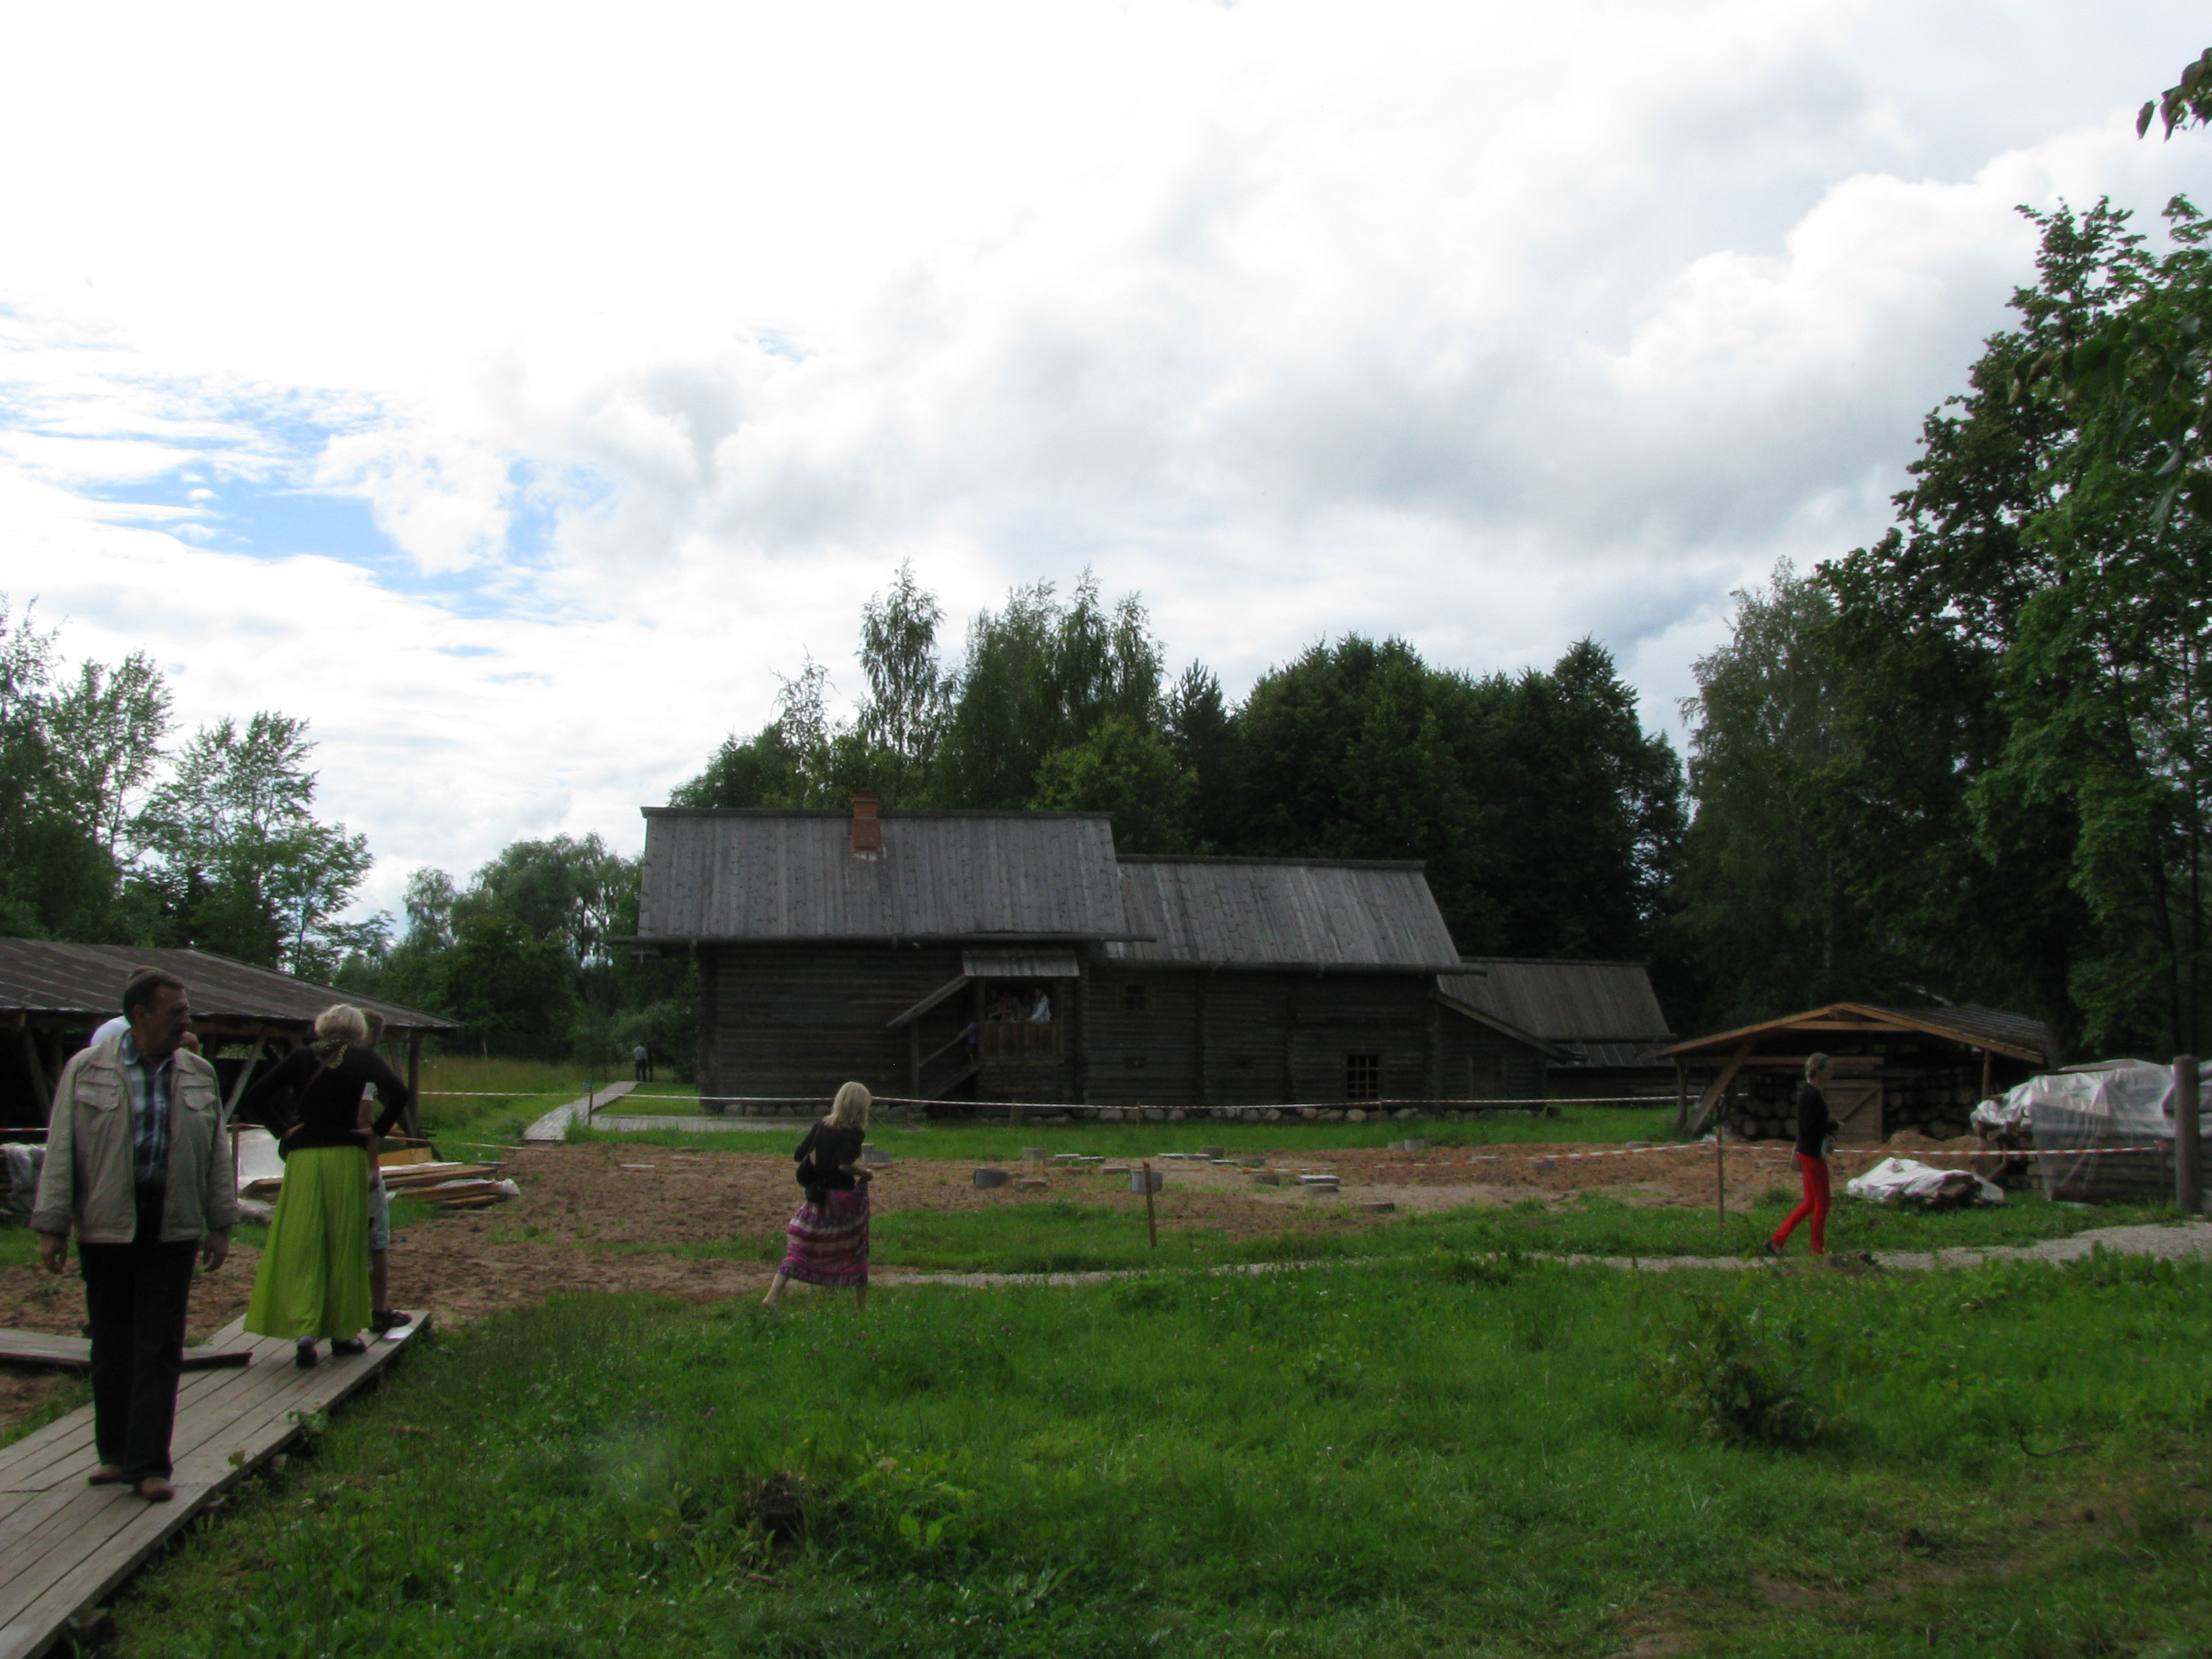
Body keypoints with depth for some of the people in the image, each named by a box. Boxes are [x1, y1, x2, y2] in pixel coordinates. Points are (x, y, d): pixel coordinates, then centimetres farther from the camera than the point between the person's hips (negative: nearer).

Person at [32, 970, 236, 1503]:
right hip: (106, 1225, -1)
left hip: (172, 1229, 1)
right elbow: (61, 1152, 0)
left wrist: (220, 1227, 9)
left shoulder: (200, 1076, 8)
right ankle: (114, 1453, 22)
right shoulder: (86, 1070, 0)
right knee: (111, 1346, 9)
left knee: (159, 1349, -1)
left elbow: (217, 1155, 11)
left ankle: (148, 1464, 3)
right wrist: (52, 1227, -4)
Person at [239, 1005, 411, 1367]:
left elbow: (254, 1098, 4)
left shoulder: (301, 1058, 7)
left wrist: (283, 1129, 5)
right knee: (344, 1246, 7)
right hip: (346, 1159, -1)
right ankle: (342, 1331, 13)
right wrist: (378, 1130, -3)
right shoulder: (361, 1057, 1)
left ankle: (304, 1328, -10)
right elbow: (398, 1093, -14)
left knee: (301, 1245, 4)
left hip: (302, 1160, 2)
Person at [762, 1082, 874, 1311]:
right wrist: (863, 1172, -7)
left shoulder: (821, 1126, 4)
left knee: (798, 1251, 6)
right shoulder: (854, 1132, -12)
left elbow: (797, 1156, 6)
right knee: (857, 1249, 11)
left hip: (815, 1197, 5)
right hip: (843, 1198, -5)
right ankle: (862, 1306, 17)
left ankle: (771, 1297, -6)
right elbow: (846, 1165, -25)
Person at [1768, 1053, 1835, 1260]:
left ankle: (1777, 1241, 12)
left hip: (1806, 1152, 10)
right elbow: (1810, 1127, -23)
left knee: (1811, 1202, 14)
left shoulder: (1807, 1092, 12)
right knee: (1822, 1203, 2)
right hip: (1813, 1154, -10)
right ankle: (1819, 1250, 11)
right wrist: (1834, 1125, -12)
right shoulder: (1812, 1095, -19)